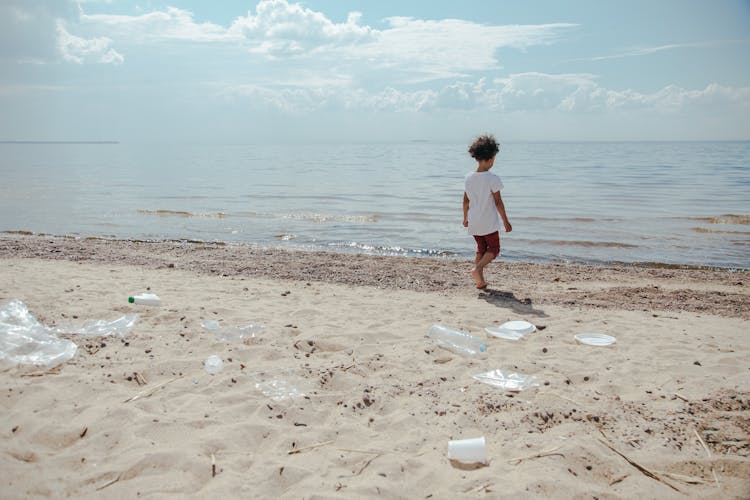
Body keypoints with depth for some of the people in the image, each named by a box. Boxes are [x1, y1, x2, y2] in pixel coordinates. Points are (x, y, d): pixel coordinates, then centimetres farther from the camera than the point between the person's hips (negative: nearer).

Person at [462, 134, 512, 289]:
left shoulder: (469, 178, -1)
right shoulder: (493, 179, -17)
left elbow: (466, 201, 7)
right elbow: (498, 202, -13)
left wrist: (465, 218, 21)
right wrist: (505, 221, -3)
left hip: (474, 223, 5)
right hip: (489, 223, -5)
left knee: (481, 249, 20)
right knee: (493, 249, 11)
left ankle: (480, 281, 16)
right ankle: (477, 268, -14)